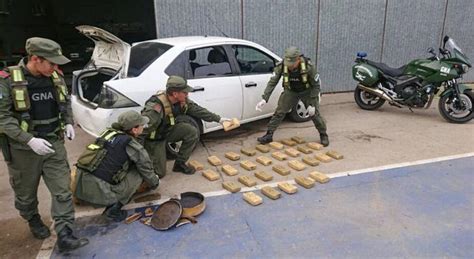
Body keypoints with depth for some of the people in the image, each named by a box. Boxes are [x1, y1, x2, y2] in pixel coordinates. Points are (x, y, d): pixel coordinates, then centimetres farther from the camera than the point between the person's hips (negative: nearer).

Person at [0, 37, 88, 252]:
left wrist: (69, 123, -1)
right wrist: (29, 140, -24)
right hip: (23, 148, -3)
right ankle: (33, 220, 44)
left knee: (62, 192, -2)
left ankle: (64, 236, 4)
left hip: (54, 144, 3)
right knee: (26, 194, 16)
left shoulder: (56, 77, -1)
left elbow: (66, 102, 16)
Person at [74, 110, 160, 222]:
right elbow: (146, 169, 5)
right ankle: (114, 209, -1)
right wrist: (155, 183, 29)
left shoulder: (109, 132, 13)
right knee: (139, 173, 4)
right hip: (97, 190, -7)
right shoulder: (132, 145, -7)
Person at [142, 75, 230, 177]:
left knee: (193, 132, -14)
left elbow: (198, 110, -1)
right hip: (154, 138, -6)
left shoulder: (183, 100, -14)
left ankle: (179, 164, 2)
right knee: (159, 173, -6)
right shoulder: (157, 105, -37)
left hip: (168, 131, 7)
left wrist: (219, 119, 1)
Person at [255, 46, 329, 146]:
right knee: (279, 112, -6)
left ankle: (323, 135, 21)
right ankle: (269, 135, 4)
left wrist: (312, 104, -22)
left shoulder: (309, 67, -32)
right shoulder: (281, 66, -29)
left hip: (307, 91, -1)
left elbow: (316, 85, -21)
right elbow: (272, 82, -26)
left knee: (314, 113, -1)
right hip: (290, 91, 2)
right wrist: (264, 99, -37)